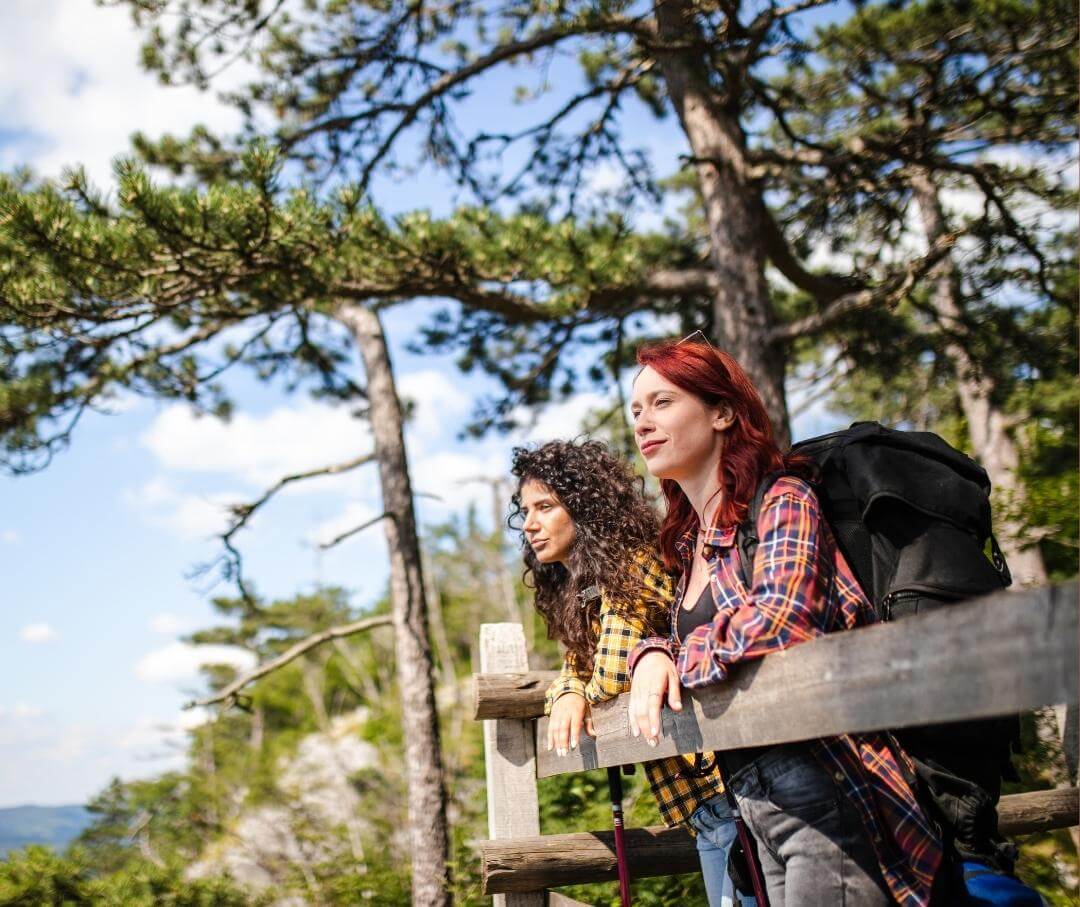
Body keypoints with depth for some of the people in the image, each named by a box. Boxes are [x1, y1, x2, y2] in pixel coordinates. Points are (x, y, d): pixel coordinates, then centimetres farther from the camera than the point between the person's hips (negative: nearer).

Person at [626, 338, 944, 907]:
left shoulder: (783, 499, -8)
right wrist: (652, 655, -2)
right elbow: (682, 640, 22)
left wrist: (682, 658, -7)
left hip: (820, 784, -8)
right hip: (756, 805, 8)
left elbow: (779, 620, -24)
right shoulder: (691, 541, 15)